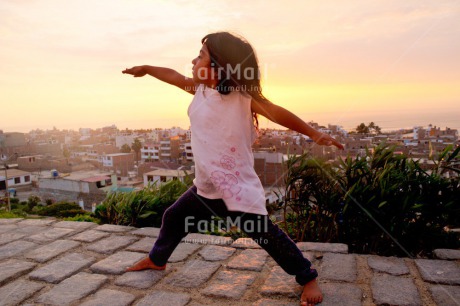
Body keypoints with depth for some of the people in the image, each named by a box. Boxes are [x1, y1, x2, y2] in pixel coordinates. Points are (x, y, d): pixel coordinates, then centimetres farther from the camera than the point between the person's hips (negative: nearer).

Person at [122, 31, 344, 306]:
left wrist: (313, 133, -37)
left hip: (238, 188, -7)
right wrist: (147, 69, 35)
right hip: (205, 187, 8)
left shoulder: (242, 95, -15)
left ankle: (308, 277, 14)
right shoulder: (201, 89, 5)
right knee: (173, 218, 21)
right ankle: (156, 260, 49)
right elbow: (175, 77, 21)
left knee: (266, 234, -8)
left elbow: (275, 112, -26)